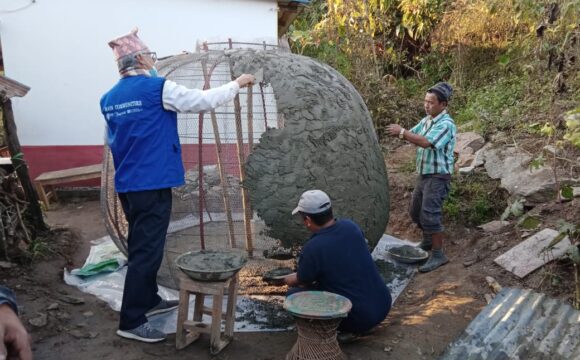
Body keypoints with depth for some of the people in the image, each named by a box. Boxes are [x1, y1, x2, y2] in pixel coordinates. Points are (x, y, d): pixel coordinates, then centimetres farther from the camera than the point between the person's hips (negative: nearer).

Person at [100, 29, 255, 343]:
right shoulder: (158, 88, -12)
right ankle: (131, 321, 3)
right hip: (152, 184, -8)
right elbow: (204, 101, -9)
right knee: (147, 250, -3)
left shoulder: (109, 99, 10)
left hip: (126, 185, 8)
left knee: (140, 245, 19)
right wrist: (237, 83, 4)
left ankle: (149, 300, 33)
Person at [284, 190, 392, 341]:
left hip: (360, 317, -7)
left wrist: (289, 280, 26)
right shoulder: (351, 226, 0)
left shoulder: (312, 249, -19)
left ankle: (347, 329, 1)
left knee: (294, 294, 2)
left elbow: (301, 281, 1)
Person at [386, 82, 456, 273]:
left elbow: (426, 142, -30)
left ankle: (438, 255, -3)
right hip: (423, 174, 9)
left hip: (438, 176, -9)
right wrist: (399, 131, -16)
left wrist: (402, 132, -28)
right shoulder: (426, 120, 10)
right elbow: (412, 134, 5)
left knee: (429, 214, -13)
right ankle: (428, 240, 39)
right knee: (416, 211, 18)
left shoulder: (446, 124, -19)